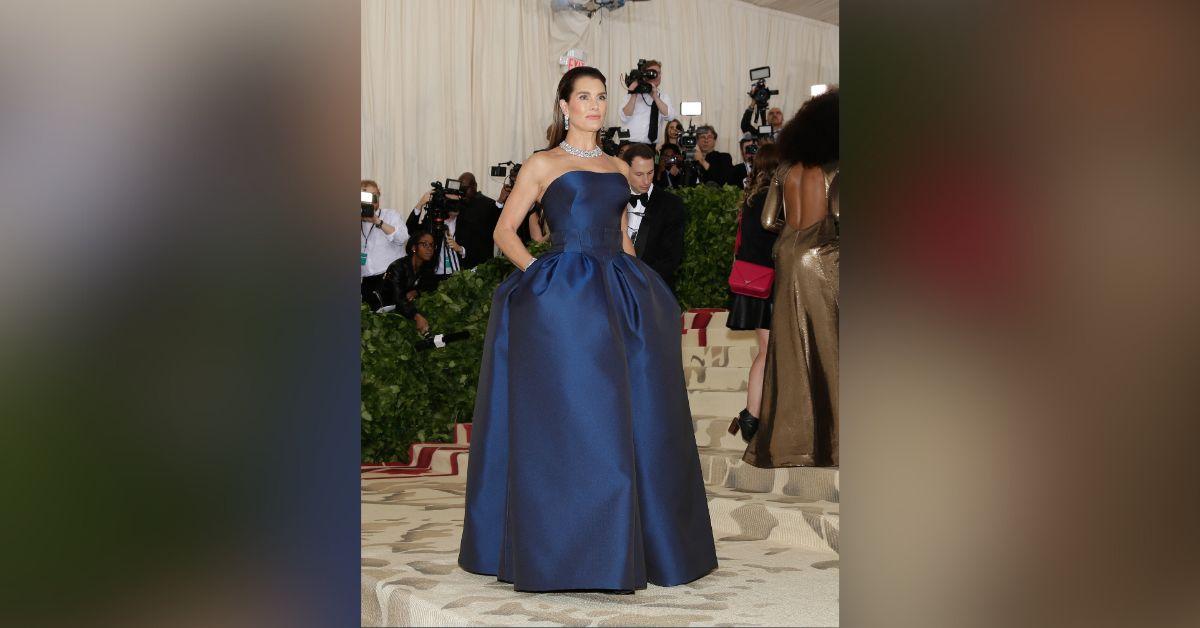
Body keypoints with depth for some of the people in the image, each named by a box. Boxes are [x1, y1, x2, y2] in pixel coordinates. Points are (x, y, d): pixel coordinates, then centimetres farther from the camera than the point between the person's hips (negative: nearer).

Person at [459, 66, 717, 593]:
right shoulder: (541, 165, 5)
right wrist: (536, 272, -9)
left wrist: (637, 286, 9)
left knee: (633, 419, 3)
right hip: (560, 301, -5)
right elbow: (505, 231, 5)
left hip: (618, 295, 5)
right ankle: (565, 550, 0)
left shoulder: (618, 168, 18)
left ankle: (619, 546, 13)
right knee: (568, 419, -7)